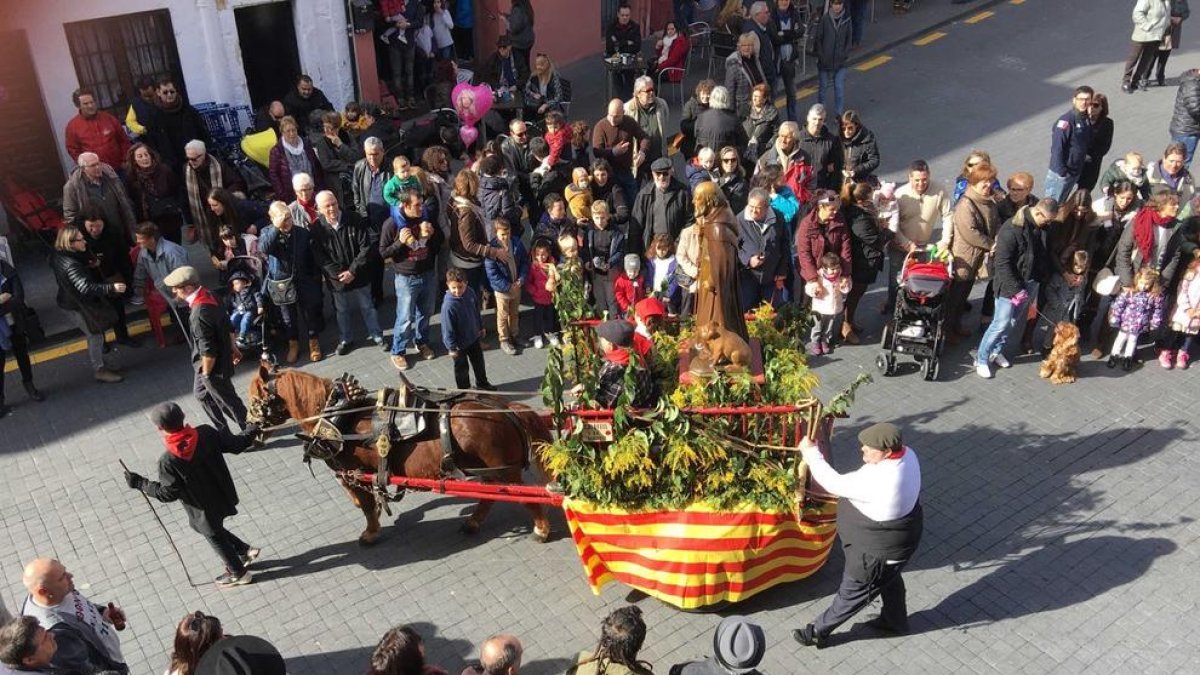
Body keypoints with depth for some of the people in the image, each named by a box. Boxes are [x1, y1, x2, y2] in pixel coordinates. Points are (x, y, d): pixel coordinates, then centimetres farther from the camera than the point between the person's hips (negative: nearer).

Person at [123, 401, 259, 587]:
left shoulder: (168, 462, -30)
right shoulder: (206, 433, -21)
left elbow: (167, 494, -20)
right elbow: (235, 445, -9)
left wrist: (139, 483, -8)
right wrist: (252, 432, 11)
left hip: (204, 509, -5)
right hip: (222, 496, 5)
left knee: (215, 538, 21)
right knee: (214, 529, 32)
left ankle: (238, 573, 42)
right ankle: (245, 551, 41)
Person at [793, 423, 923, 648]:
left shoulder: (879, 481, -42)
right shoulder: (906, 453, -15)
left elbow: (836, 484, -32)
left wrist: (810, 452, -24)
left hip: (879, 550, -9)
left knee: (852, 593, 14)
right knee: (889, 577, 34)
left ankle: (818, 632, 34)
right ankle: (895, 620, 59)